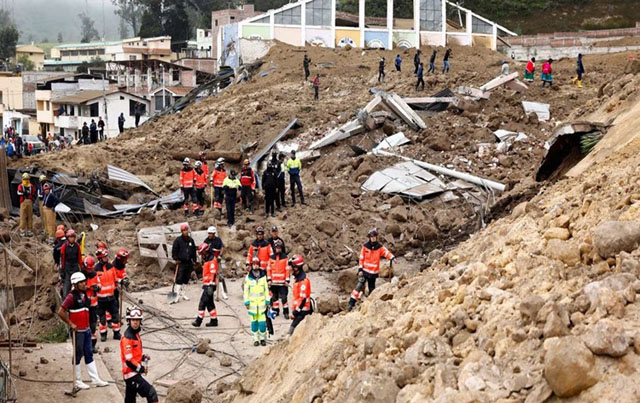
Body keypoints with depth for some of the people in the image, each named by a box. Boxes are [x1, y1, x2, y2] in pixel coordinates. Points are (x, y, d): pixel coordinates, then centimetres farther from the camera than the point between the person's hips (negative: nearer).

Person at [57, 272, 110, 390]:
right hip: (77, 331, -7)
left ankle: (95, 379, 14)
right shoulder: (71, 296, -15)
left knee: (89, 354, 10)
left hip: (86, 330, 7)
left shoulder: (84, 295, 9)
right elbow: (61, 312, -19)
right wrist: (71, 324, -16)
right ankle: (77, 381, 12)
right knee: (78, 354, 2)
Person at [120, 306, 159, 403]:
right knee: (151, 393, -14)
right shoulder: (127, 338, -19)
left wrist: (143, 357, 5)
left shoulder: (135, 334, 11)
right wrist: (141, 368, -13)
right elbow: (129, 360, -23)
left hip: (134, 373, 10)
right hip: (131, 373, -10)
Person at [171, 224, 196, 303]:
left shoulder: (191, 240, 10)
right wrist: (176, 259, -9)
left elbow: (194, 251, 17)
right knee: (179, 279, -11)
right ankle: (177, 295, -10)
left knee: (186, 279, 10)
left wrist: (194, 260, 13)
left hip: (189, 262, 5)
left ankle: (182, 294, 22)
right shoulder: (178, 240, -4)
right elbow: (174, 250, -2)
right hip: (181, 262, -5)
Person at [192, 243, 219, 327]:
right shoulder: (206, 261, 19)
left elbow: (213, 274, -20)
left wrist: (211, 286, -24)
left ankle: (199, 320, -14)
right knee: (209, 303, 13)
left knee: (203, 302, -13)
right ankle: (214, 320, 18)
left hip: (209, 285, -11)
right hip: (206, 285, 11)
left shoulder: (212, 261, -14)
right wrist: (204, 285, 27)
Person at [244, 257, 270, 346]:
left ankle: (262, 338, 6)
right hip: (252, 301, 0)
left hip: (262, 301, 0)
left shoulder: (263, 276, 3)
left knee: (262, 320, -5)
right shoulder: (248, 277, 0)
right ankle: (256, 339, 11)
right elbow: (246, 290, 3)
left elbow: (266, 289, 9)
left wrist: (267, 301, 6)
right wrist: (246, 302, -1)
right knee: (254, 320, 3)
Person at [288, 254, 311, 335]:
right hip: (298, 309, 10)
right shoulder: (297, 278, 15)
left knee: (292, 330, -16)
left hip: (302, 310, -10)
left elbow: (303, 298, -21)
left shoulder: (303, 280, -17)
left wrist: (295, 312, -20)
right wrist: (293, 309, 20)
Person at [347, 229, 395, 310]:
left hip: (374, 272, 2)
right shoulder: (365, 246, -3)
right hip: (365, 271, -2)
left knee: (372, 289, 9)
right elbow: (361, 258, 0)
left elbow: (386, 252, -15)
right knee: (359, 286, -13)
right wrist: (360, 269, -5)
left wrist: (392, 257, -35)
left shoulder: (380, 247, -2)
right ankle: (351, 303, -11)